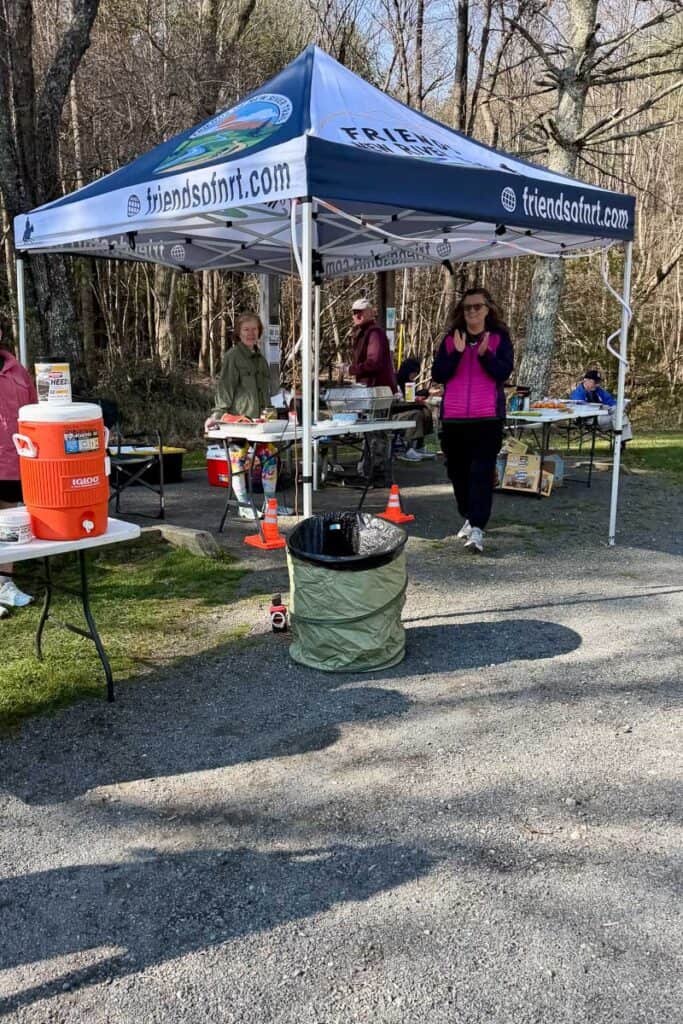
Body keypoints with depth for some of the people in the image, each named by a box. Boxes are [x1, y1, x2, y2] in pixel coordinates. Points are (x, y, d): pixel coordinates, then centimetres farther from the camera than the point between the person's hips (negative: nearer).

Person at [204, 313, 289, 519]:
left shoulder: (260, 358, 17)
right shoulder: (233, 356, -6)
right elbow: (225, 387, -11)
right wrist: (217, 414, -18)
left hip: (259, 418, 7)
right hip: (238, 417, -7)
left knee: (270, 456, 6)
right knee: (239, 460, 0)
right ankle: (244, 506, 9)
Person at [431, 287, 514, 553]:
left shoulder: (499, 338, 4)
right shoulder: (450, 339, 9)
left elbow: (504, 372, -8)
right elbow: (437, 375, -1)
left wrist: (484, 354, -21)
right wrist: (457, 353, -13)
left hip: (487, 418, -3)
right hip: (453, 417, 4)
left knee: (481, 472, -11)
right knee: (457, 471, 12)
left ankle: (477, 528, -15)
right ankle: (469, 518, 30)